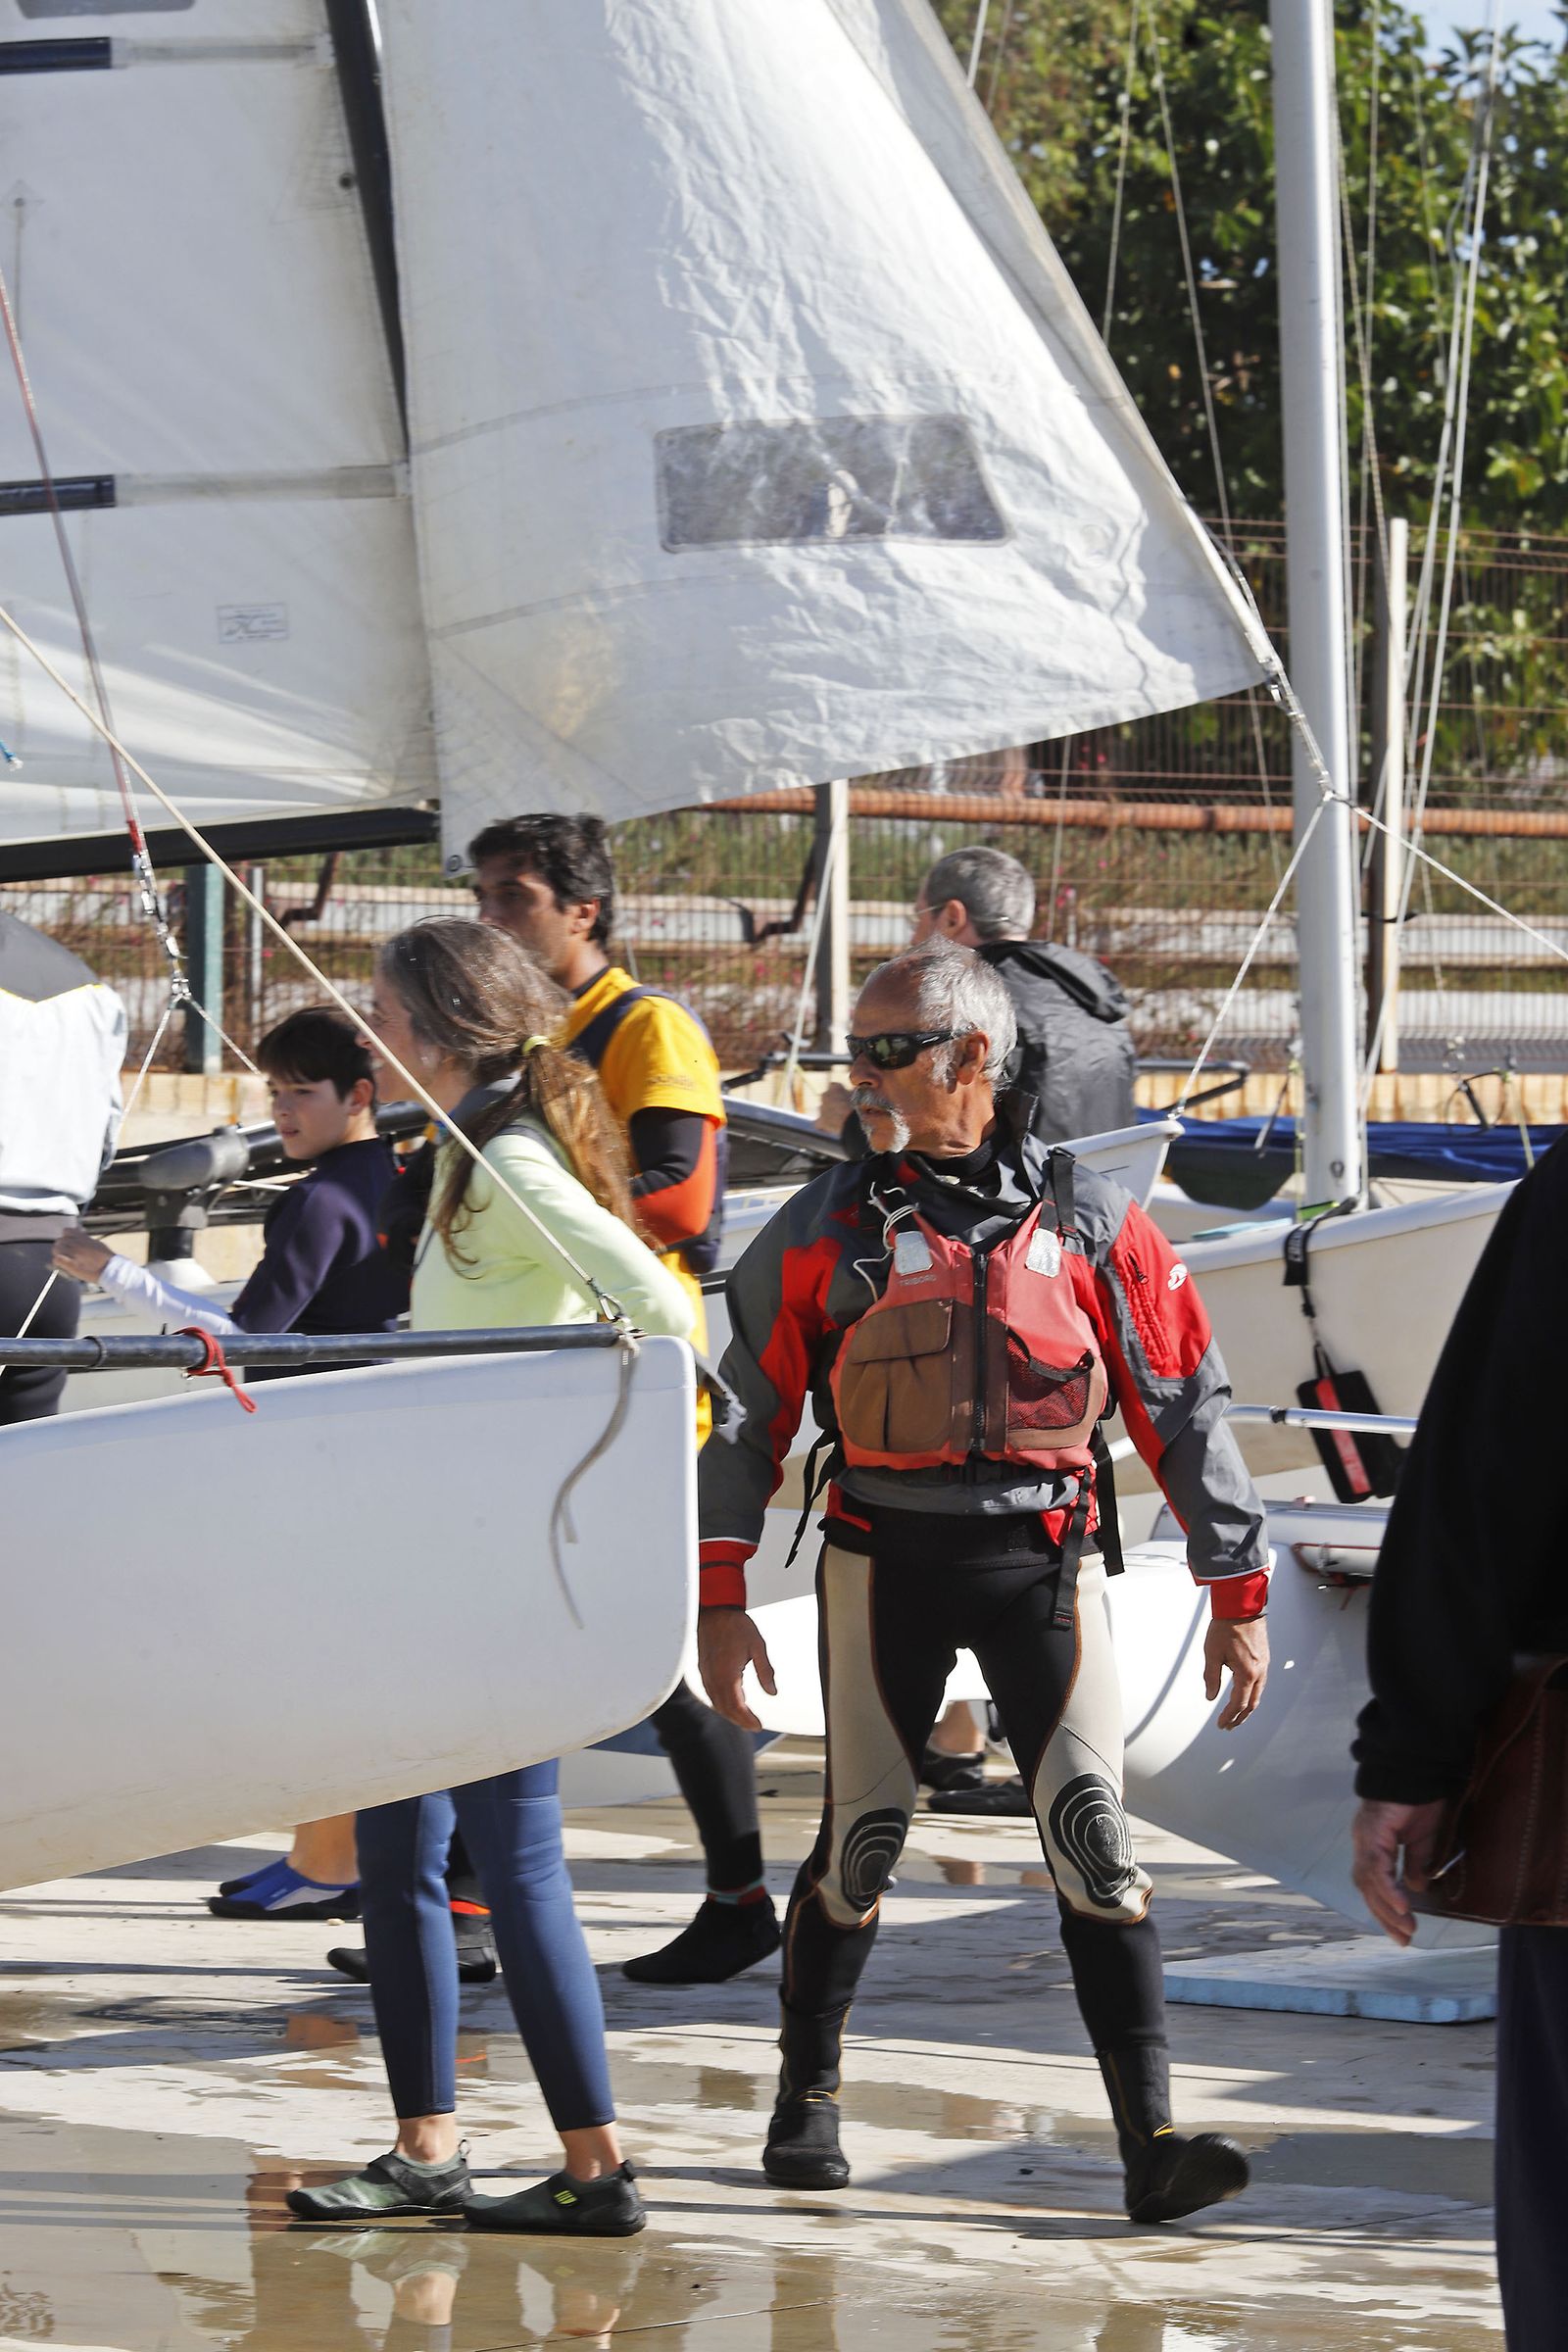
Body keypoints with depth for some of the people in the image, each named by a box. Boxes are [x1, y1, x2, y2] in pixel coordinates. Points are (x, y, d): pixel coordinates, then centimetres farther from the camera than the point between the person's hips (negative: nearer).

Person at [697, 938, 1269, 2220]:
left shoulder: (1088, 1222, 2)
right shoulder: (826, 1228, 4)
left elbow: (1186, 1410, 5)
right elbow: (747, 1414, 8)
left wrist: (1238, 1595, 4)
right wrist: (719, 1596, 3)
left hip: (1041, 1560, -1)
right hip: (883, 1565, 1)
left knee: (1095, 1831, -9)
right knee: (862, 1835, 5)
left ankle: (1152, 2136, -11)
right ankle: (808, 2096, 25)